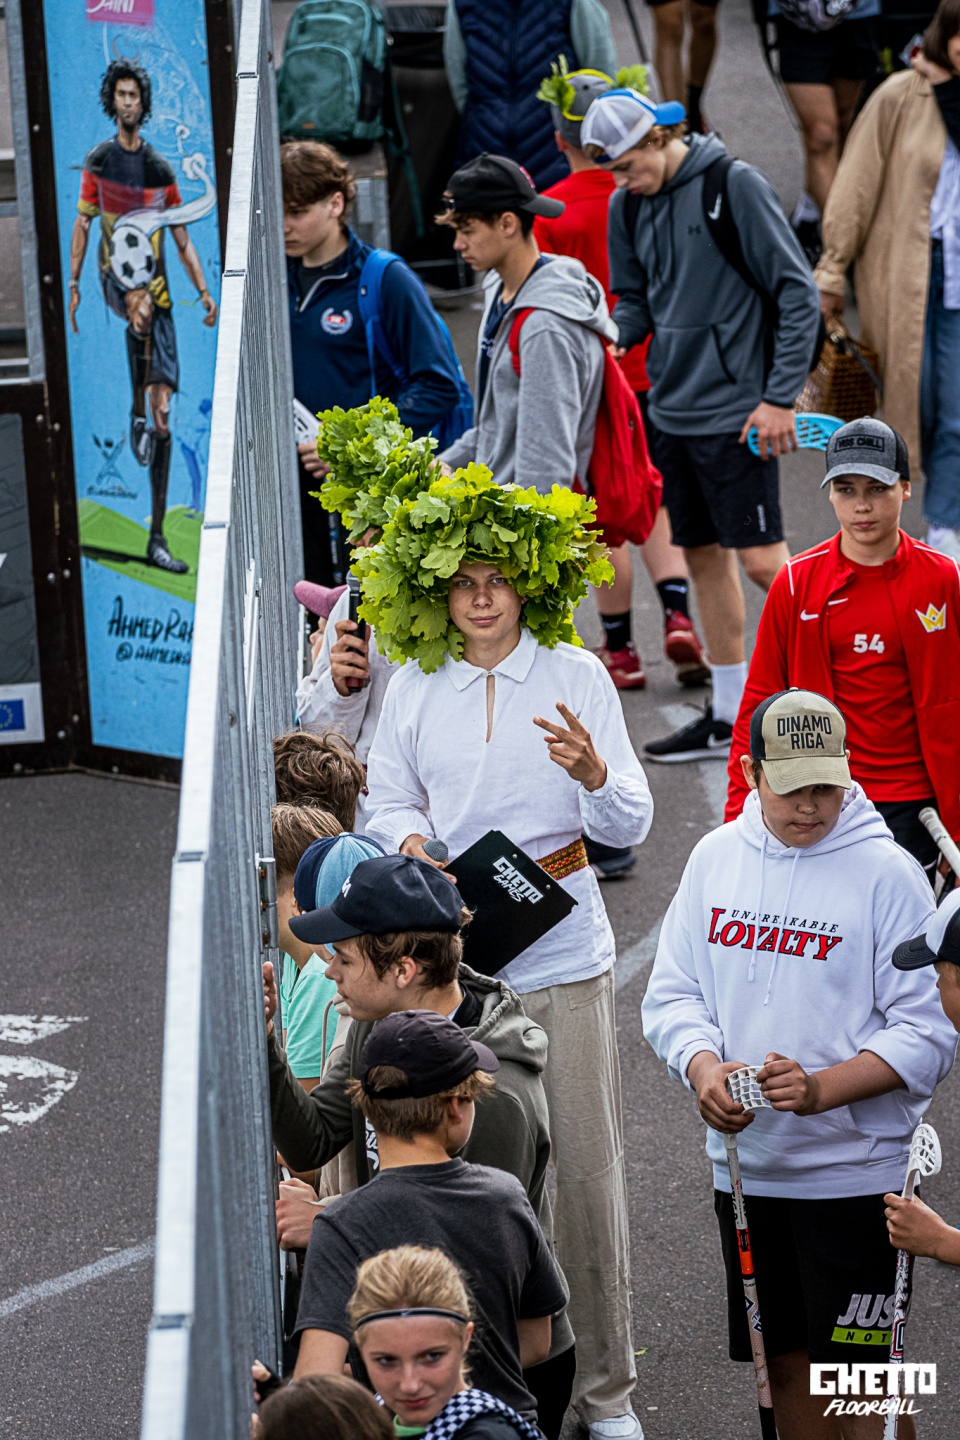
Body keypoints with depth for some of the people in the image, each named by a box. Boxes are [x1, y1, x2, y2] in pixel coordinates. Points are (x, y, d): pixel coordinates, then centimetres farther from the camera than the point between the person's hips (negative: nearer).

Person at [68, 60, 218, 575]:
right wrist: (73, 286, 1)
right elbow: (82, 224, 7)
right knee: (142, 308, -42)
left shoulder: (161, 170, 9)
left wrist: (204, 292, 4)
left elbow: (182, 239, 13)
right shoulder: (99, 161, 4)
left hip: (157, 287, 2)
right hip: (114, 277, -2)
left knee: (164, 418, -3)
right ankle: (137, 412, -24)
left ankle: (157, 538, -2)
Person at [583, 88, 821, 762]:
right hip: (672, 413, 7)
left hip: (736, 413, -7)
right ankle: (729, 718, 20)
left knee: (762, 561, -10)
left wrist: (781, 397, -13)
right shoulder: (628, 206, 8)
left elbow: (799, 293, -10)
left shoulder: (736, 185, -11)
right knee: (704, 556, 11)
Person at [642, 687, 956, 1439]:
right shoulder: (715, 857, 5)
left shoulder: (887, 872, -11)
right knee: (785, 1363, 16)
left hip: (855, 1170, -5)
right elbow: (673, 993, 8)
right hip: (745, 1160, 5)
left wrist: (822, 1089, -25)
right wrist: (703, 1068, -13)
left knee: (856, 1375, -4)